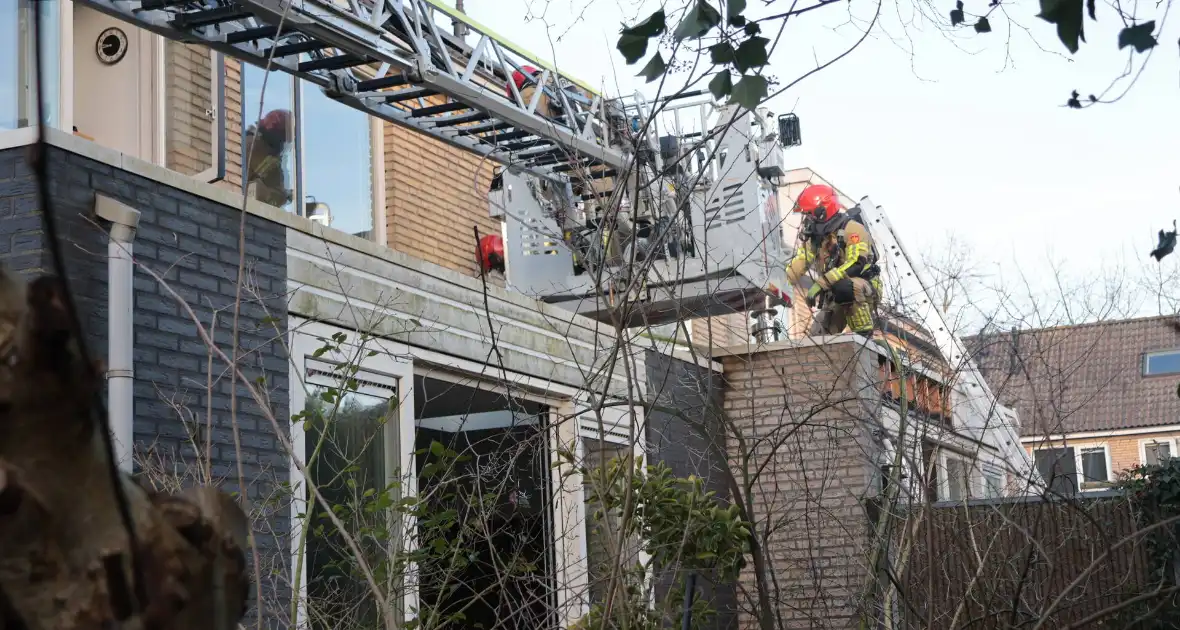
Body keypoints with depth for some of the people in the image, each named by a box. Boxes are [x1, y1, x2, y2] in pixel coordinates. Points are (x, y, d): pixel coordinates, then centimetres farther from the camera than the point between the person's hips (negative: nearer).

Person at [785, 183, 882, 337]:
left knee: (845, 287, -39)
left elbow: (856, 263, -30)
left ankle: (864, 335, -31)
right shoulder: (816, 236, 9)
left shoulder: (852, 229, -16)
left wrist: (821, 283, -34)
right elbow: (798, 264, 4)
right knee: (818, 336, 1)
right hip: (838, 296, 8)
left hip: (865, 289, -8)